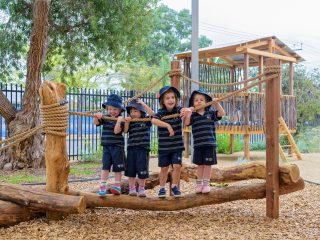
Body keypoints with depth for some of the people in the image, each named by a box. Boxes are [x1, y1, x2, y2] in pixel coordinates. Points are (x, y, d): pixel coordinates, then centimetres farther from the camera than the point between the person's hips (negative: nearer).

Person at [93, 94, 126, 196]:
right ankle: (102, 186, 3)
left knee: (117, 167, 6)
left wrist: (118, 121, -31)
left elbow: (116, 131, -18)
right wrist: (96, 116, -24)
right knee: (105, 166, 1)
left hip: (117, 147, -3)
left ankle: (117, 186, 16)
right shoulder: (105, 118, 6)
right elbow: (96, 122, -5)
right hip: (106, 146, 3)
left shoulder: (120, 119, -7)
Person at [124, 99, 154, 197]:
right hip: (131, 149, 3)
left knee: (142, 171, 1)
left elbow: (152, 114, -18)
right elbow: (125, 131, 0)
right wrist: (127, 122, -14)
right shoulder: (130, 122, 8)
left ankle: (141, 189, 14)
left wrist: (143, 104, -20)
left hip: (143, 149, -3)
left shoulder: (146, 121, -2)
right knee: (131, 170, 7)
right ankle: (132, 189, 18)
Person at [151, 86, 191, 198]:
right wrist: (167, 125, -34)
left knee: (177, 166, -4)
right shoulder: (161, 112, -8)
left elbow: (186, 110, -26)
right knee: (164, 168, 9)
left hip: (177, 145, 0)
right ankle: (162, 188, 25)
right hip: (163, 146, 0)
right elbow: (153, 120, -27)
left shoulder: (178, 110, -6)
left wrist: (187, 110, -50)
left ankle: (174, 186, 16)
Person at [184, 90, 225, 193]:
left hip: (210, 144, -1)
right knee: (200, 165, 10)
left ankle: (206, 184, 15)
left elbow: (222, 113, -6)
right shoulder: (193, 115, 3)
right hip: (198, 145, 1)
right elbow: (187, 123, -10)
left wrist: (216, 103, -15)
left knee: (207, 164, 4)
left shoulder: (211, 113, 2)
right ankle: (199, 184, 19)